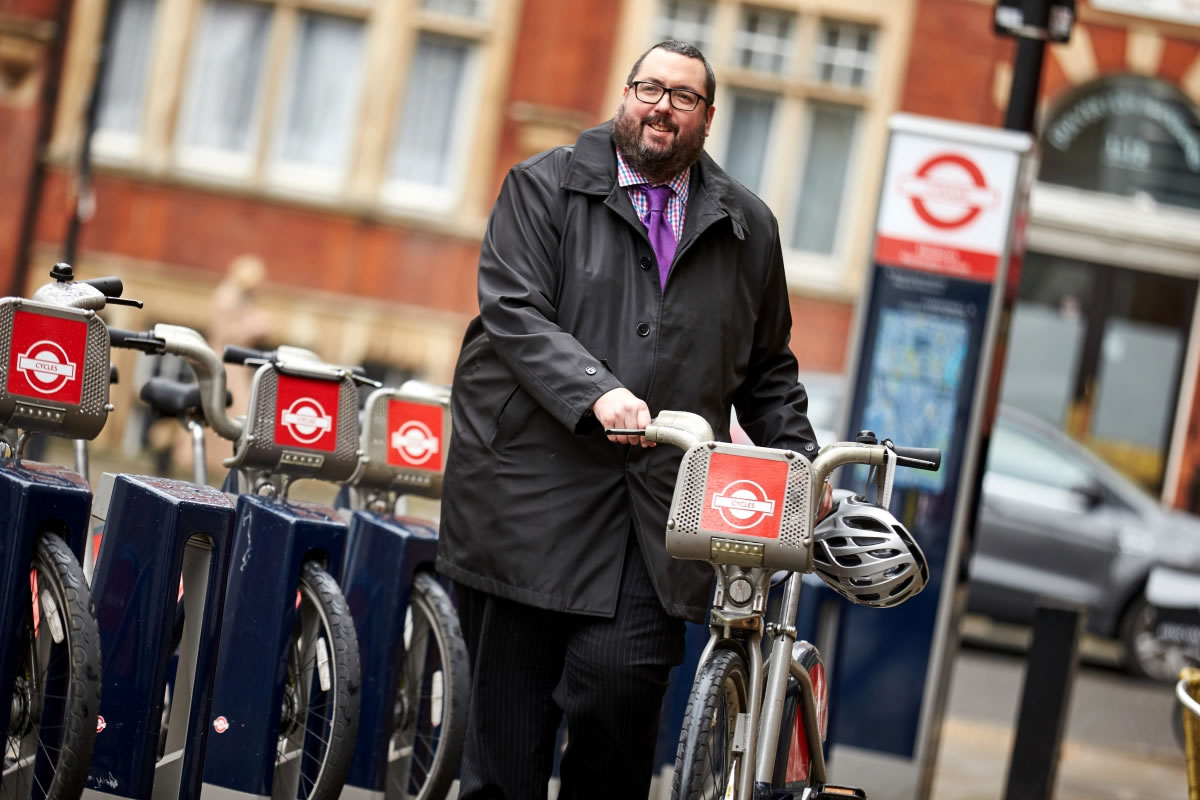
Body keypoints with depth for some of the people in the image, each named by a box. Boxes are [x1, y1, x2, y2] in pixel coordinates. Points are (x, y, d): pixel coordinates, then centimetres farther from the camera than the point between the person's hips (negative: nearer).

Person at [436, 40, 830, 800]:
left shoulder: (748, 227, 15)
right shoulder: (543, 187, 6)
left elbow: (768, 369, 23)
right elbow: (514, 311, -8)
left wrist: (801, 465, 10)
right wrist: (596, 393, -23)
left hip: (660, 505, 2)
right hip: (531, 487, -1)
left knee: (623, 680, -16)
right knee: (508, 702, 0)